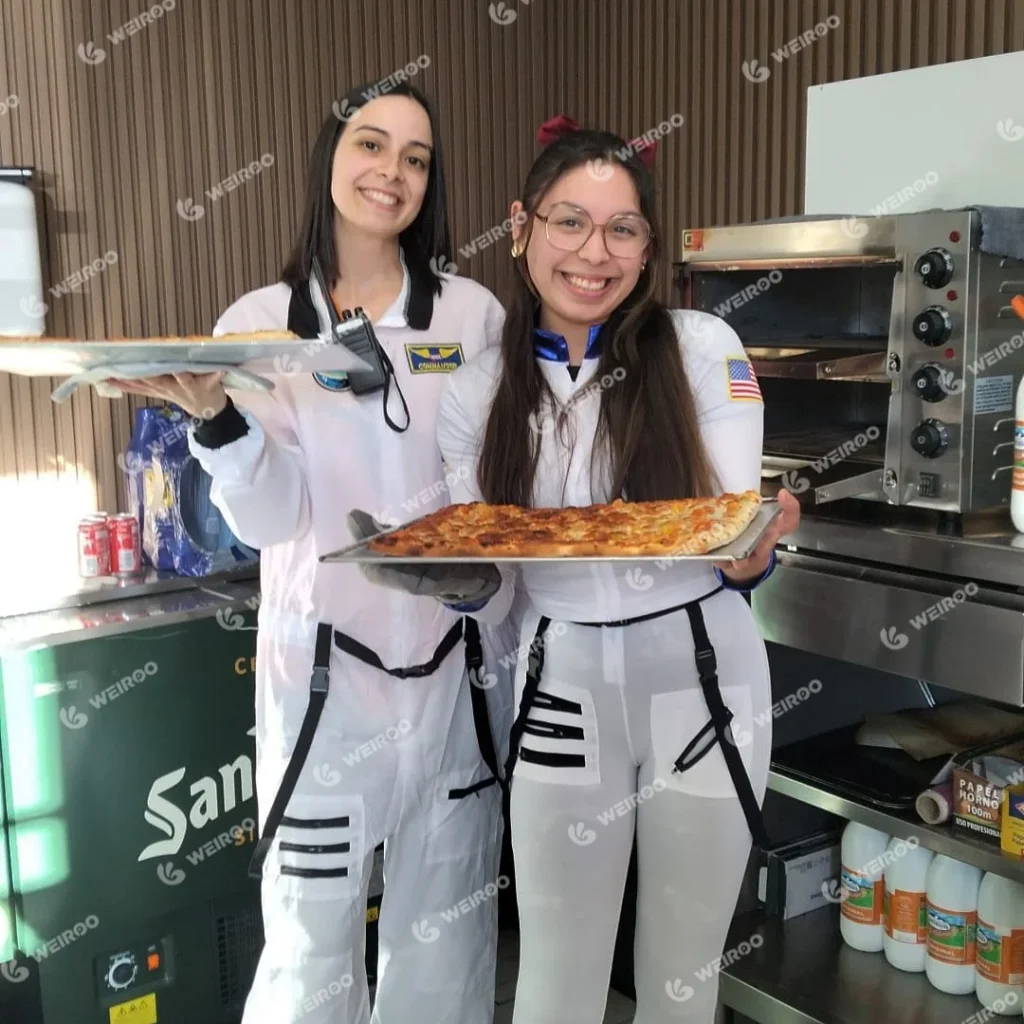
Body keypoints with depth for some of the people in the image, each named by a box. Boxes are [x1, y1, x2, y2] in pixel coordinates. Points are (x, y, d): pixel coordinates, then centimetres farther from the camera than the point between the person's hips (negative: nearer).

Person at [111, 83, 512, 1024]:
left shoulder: (472, 313, 2)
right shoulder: (261, 322, -1)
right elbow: (269, 517, -9)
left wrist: (485, 579, -10)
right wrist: (213, 415, -24)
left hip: (454, 655, 2)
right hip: (324, 660, -1)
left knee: (446, 933, 14)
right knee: (311, 946, 7)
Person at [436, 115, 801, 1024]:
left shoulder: (703, 347, -6)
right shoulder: (477, 391, -1)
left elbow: (741, 555, -7)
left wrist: (755, 546, -30)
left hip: (700, 680, -1)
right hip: (562, 689, 1)